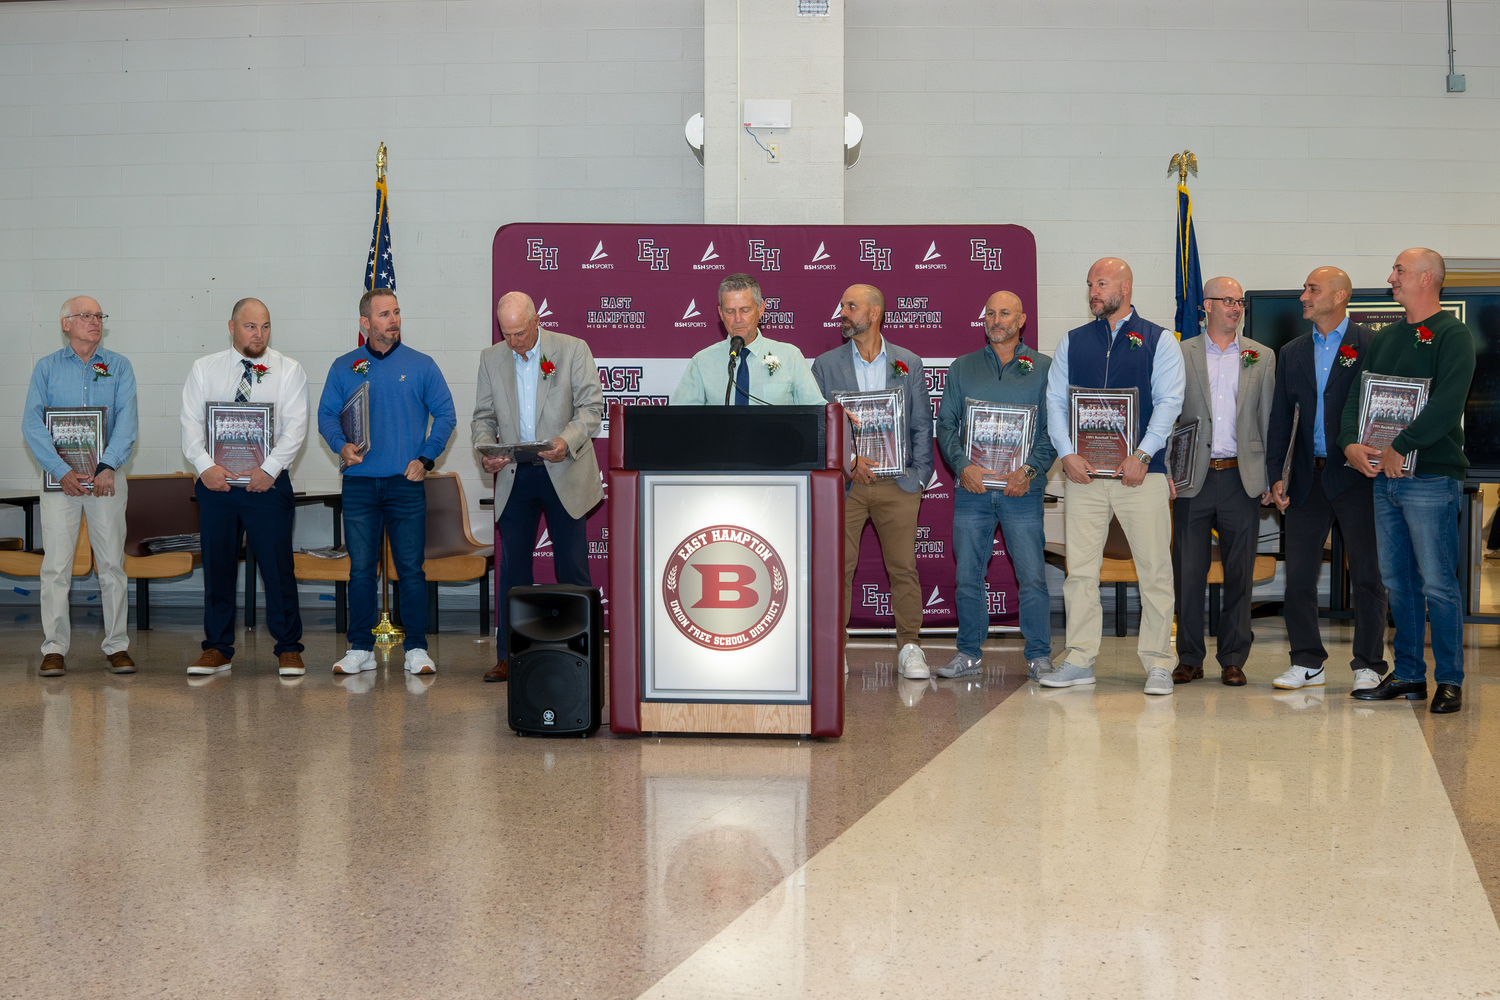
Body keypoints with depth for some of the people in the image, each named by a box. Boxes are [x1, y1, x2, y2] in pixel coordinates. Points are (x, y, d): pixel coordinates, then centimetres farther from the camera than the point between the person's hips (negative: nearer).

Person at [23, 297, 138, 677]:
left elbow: (127, 420, -3)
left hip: (107, 475, 1)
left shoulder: (119, 366, 8)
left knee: (112, 563, 1)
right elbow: (32, 424, -3)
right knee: (56, 564, -4)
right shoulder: (46, 368, 7)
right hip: (60, 475, -1)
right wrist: (62, 471, -15)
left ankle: (116, 646, 7)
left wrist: (107, 467, -17)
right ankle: (54, 649, 0)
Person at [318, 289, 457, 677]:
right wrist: (341, 445, -9)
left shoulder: (421, 365, 5)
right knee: (360, 568, 3)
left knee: (411, 567, -1)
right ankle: (360, 648, 11)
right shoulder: (344, 368, 9)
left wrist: (426, 458, -4)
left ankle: (416, 648, 6)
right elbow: (326, 415, 10)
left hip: (406, 482, -1)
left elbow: (445, 415, 6)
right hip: (359, 481, 1)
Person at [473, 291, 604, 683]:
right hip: (515, 475, 3)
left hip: (563, 474, -3)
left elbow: (592, 406, -6)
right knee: (512, 567, 4)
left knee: (573, 569, 0)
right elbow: (483, 416, 11)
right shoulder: (491, 359, 7)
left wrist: (567, 440, -23)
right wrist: (485, 451, -10)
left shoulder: (573, 350, -3)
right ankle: (509, 657, 11)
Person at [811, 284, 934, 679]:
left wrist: (919, 473, 0)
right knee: (838, 569, -1)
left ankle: (910, 648, 9)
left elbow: (921, 423, 11)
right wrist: (847, 460, -10)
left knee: (903, 568, 1)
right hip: (843, 483, 0)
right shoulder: (825, 365, 8)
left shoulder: (908, 363, 10)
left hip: (897, 483, 0)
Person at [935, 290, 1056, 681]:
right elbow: (946, 423, 9)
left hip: (1022, 489, -2)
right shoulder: (962, 368, 13)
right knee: (967, 576, 5)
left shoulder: (1044, 368, 6)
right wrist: (962, 465, -7)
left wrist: (1030, 470, -12)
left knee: (1032, 577, -6)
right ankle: (968, 654, 15)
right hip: (972, 487, 2)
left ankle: (1039, 656, 4)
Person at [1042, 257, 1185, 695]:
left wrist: (1142, 455, -14)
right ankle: (1079, 660, 9)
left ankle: (1158, 663, 4)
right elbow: (1055, 401, 9)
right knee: (1080, 568, 2)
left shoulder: (1158, 341, 5)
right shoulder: (1072, 342, 13)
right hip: (1083, 472, 3)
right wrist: (1067, 454, -5)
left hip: (1140, 472, -2)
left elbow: (1169, 402, -3)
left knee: (1154, 569, -2)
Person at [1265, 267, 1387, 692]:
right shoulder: (1293, 352, 13)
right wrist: (1275, 474, 6)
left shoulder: (1370, 345, -2)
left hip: (1356, 474, -5)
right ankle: (1307, 663, 15)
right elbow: (1281, 417, 13)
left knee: (1366, 575, 1)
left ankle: (1367, 665, 9)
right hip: (1309, 477, 5)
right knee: (1298, 573, 5)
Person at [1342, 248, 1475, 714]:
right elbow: (1356, 396, 13)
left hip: (1431, 478, -7)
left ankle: (1449, 680, 2)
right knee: (1397, 582, 10)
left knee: (1437, 583, -6)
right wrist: (1351, 444, -5)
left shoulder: (1452, 335, -6)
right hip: (1384, 477, 7)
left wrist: (1400, 448, -18)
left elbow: (1447, 404, -18)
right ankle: (1407, 675, 18)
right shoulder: (1384, 339, 17)